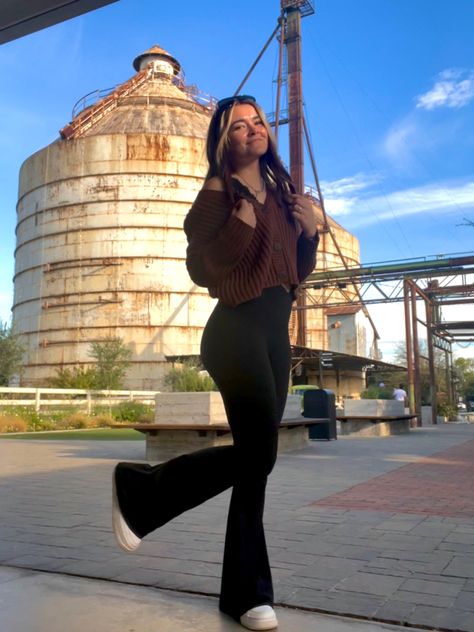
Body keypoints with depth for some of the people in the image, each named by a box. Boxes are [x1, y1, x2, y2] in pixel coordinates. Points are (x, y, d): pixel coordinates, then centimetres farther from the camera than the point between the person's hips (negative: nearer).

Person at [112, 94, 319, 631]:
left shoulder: (281, 193, 19)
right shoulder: (219, 191, -1)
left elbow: (296, 272, 20)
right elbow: (201, 268, -12)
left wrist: (309, 233, 4)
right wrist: (242, 222, -20)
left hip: (277, 330, 7)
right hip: (238, 327, -7)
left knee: (256, 458, 6)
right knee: (258, 453, -12)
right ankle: (138, 488, 8)